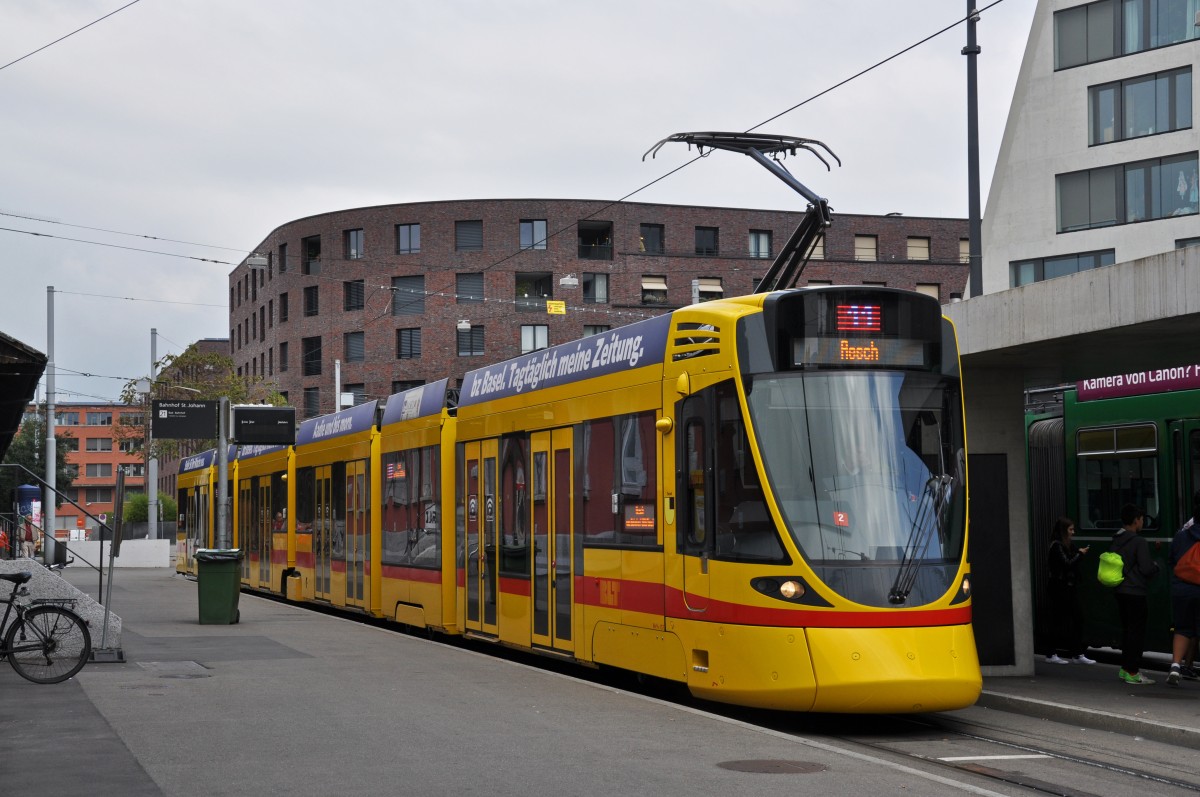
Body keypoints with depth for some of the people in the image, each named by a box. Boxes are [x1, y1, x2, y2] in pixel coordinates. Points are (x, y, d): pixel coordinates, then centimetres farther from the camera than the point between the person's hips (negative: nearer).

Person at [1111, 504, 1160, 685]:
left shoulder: (1115, 542, 9)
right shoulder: (1139, 542, -15)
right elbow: (1146, 569, -19)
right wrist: (1156, 566, 3)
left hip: (1119, 591, 8)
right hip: (1135, 592, -8)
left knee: (1126, 629, 17)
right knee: (1137, 631, -2)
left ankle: (1125, 668, 22)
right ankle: (1132, 672, -2)